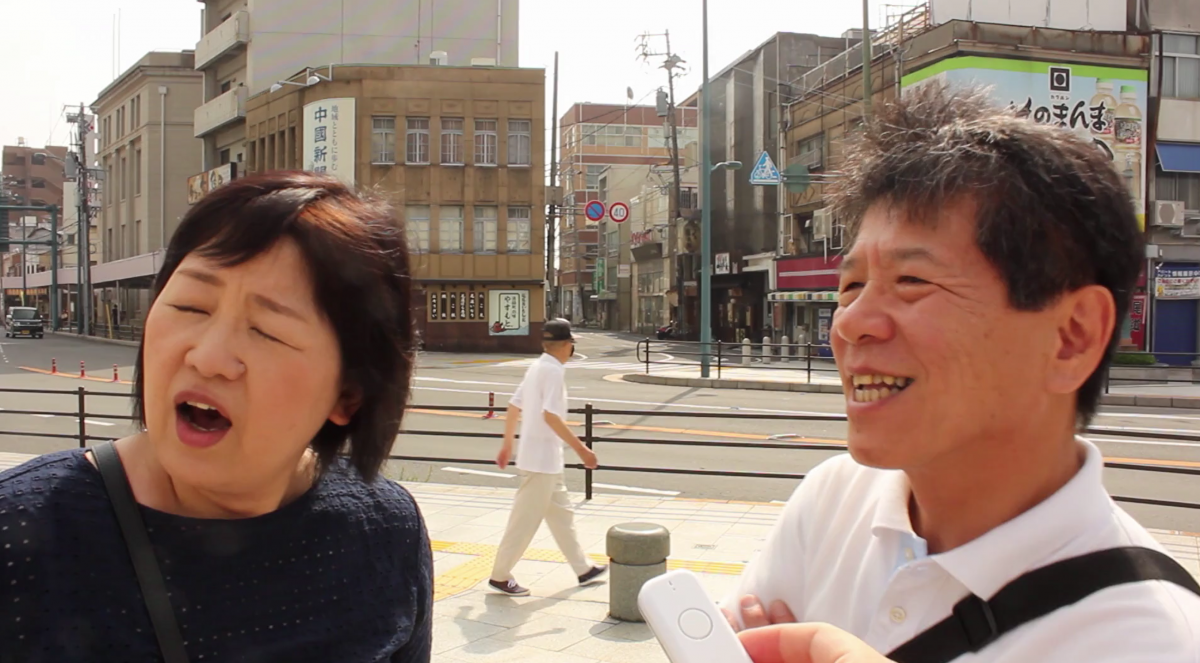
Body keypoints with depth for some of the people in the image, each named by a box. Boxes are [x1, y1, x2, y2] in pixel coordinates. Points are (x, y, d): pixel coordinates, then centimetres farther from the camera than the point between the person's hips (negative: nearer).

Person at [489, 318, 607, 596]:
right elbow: (550, 415, -26)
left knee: (561, 513, 17)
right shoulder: (554, 370, -16)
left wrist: (507, 445, 22)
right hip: (542, 458, -10)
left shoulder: (537, 367, 10)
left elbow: (513, 407, 14)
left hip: (544, 458, 10)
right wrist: (581, 448, -24)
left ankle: (583, 568, 27)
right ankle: (500, 575, 8)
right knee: (526, 519, -1)